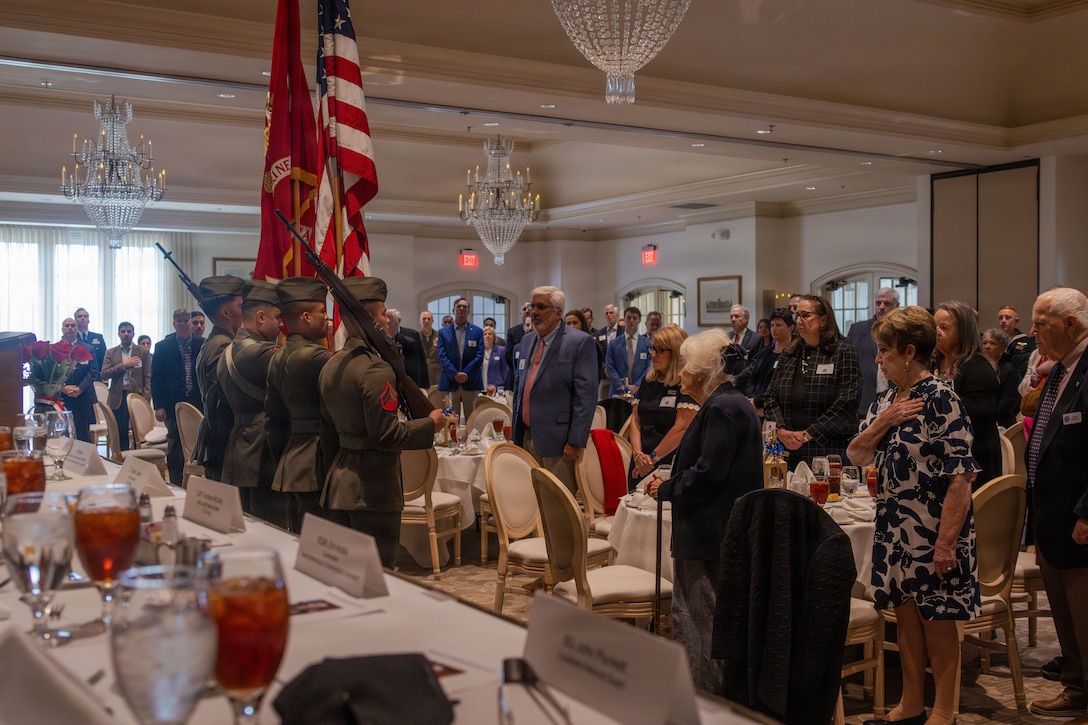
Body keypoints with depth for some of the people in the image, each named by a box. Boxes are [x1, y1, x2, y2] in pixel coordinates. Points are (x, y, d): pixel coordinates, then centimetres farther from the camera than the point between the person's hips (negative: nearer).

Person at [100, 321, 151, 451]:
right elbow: (104, 374, 1)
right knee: (121, 435, 3)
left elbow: (148, 377, 1)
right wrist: (124, 365, -9)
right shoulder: (111, 353, 11)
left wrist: (146, 399, -9)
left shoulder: (143, 352, 6)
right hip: (118, 399, 2)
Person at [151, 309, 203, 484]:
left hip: (198, 402, 0)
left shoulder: (202, 345, 3)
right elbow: (156, 378, 3)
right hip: (174, 403, 0)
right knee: (175, 447, 6)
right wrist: (159, 406, -5)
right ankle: (176, 485, 13)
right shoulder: (163, 347, 4)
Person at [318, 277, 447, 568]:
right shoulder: (376, 369, -18)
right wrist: (430, 424, -8)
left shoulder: (331, 366, 9)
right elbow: (386, 434, -21)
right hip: (372, 489, -9)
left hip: (338, 486, 9)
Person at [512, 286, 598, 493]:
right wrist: (516, 432, 17)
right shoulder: (527, 340, 15)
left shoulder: (580, 342, -8)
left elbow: (586, 395, -12)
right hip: (526, 437, 7)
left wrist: (576, 441, -16)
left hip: (557, 439, -7)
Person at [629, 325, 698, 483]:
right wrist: (638, 454, -7)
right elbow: (635, 420, 9)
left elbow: (682, 428, -16)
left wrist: (653, 457, -13)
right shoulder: (649, 382, 12)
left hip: (670, 465, -6)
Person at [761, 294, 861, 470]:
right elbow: (770, 395, 10)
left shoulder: (844, 352, -2)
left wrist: (808, 434, -14)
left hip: (830, 452, -4)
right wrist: (781, 430, -8)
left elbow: (846, 403, -11)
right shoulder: (789, 353, 13)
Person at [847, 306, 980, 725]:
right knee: (905, 616, 15)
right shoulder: (887, 398, 8)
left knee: (937, 621, 5)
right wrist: (883, 422, -10)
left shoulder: (941, 400, -16)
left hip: (932, 532, -7)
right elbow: (857, 455, 8)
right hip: (895, 529, 7)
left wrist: (947, 542, -21)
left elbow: (960, 478, -19)